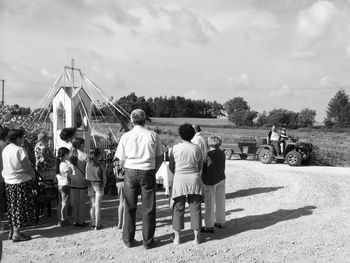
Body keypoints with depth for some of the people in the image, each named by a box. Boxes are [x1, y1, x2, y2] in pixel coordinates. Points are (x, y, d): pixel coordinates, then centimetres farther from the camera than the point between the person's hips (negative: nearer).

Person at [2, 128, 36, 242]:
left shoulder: (5, 149, 6)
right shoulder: (19, 150, -18)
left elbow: (6, 166, 12)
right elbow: (27, 167, -17)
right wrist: (33, 175, 1)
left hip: (8, 181, 8)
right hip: (21, 181, -8)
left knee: (12, 207, 17)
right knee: (20, 207, 1)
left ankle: (12, 231, 25)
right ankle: (16, 233, 3)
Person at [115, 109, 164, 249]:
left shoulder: (126, 136, -1)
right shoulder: (153, 136, -1)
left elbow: (121, 160, 1)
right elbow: (160, 158, 3)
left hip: (130, 172, 1)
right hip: (148, 172, -1)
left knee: (130, 207, 11)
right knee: (148, 208, 7)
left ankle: (128, 240, 19)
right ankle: (148, 241, 14)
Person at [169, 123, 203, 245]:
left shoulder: (176, 148, -6)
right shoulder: (197, 149, -1)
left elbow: (171, 166, 2)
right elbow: (200, 166, 8)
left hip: (179, 180, -1)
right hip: (194, 180, 1)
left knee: (178, 208, 7)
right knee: (195, 207, 8)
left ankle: (177, 237, 12)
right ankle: (196, 236, 11)